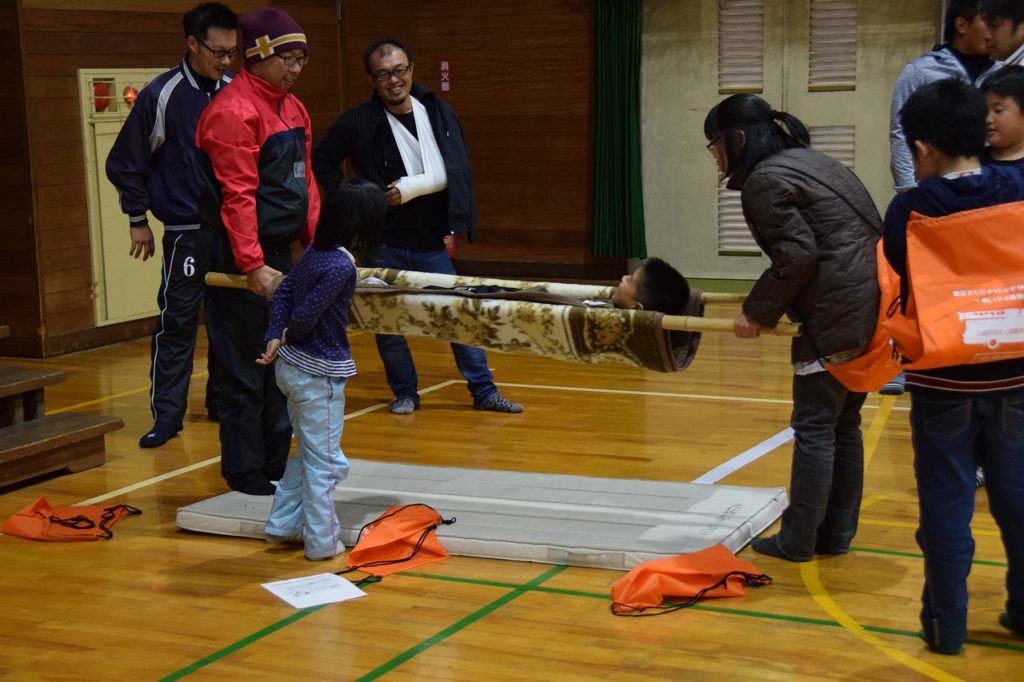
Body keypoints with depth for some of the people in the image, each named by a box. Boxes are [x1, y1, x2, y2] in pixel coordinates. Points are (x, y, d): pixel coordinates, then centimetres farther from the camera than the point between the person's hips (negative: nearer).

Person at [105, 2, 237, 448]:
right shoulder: (161, 95, -7)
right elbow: (124, 164, 0)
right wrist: (138, 219, 2)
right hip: (186, 232, -3)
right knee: (177, 320, -2)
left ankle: (223, 402, 21)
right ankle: (167, 415, 5)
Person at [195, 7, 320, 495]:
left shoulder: (292, 108, 14)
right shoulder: (233, 111, -15)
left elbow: (305, 182, 16)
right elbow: (237, 196, -20)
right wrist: (252, 266, -24)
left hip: (278, 253, 9)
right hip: (238, 260, -9)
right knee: (245, 371, -1)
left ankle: (277, 466, 25)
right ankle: (246, 474, 9)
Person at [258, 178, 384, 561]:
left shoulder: (314, 252, 3)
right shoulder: (342, 266, -23)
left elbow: (283, 292, 6)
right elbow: (306, 315, -21)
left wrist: (275, 338, 0)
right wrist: (287, 338, -1)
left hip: (292, 367, 9)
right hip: (319, 375, -9)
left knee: (308, 453, 22)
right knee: (325, 462, 3)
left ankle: (283, 525, 29)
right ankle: (323, 541, 11)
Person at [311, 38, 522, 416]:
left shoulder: (439, 112, 2)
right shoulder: (357, 123, -5)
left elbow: (455, 172, -2)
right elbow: (322, 160, 5)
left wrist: (412, 187, -13)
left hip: (433, 243, 2)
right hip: (385, 246, -1)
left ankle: (484, 391, 13)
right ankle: (404, 393, 22)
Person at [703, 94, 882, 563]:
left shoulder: (764, 180, -8)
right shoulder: (807, 161, 20)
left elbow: (796, 255, -15)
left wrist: (759, 310, -6)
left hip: (835, 319, -10)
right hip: (873, 307, 10)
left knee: (815, 428, -2)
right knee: (844, 424, 15)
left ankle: (797, 541, 6)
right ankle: (837, 534, 22)